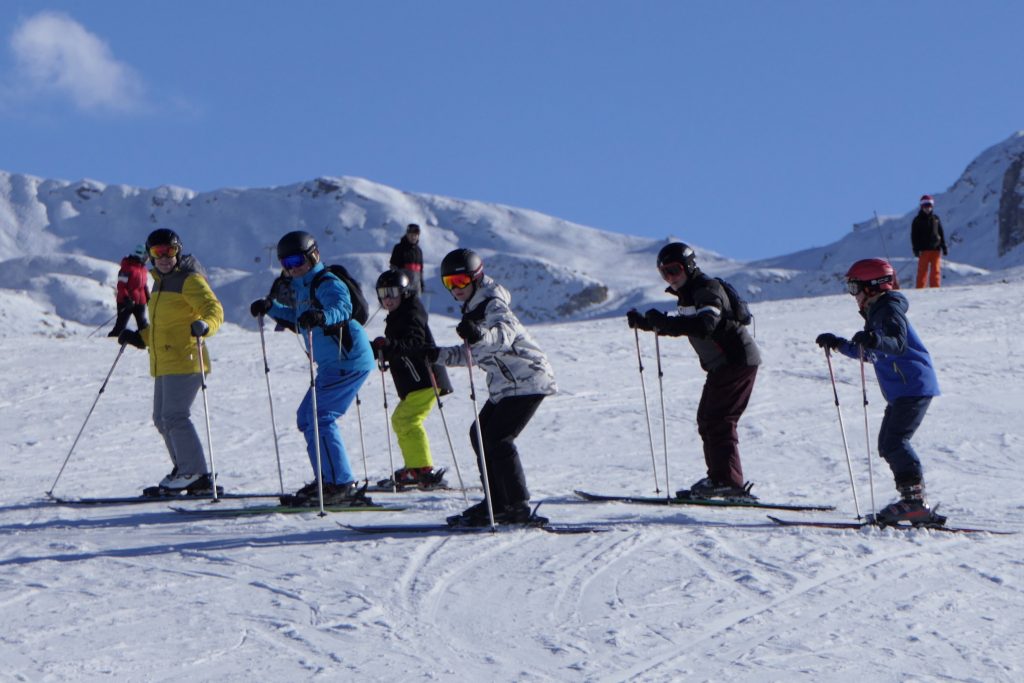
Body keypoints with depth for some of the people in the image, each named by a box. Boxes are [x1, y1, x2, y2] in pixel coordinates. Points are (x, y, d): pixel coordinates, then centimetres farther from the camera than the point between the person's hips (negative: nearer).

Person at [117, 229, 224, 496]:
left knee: (175, 416, -15)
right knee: (162, 419, 11)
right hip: (164, 364, 10)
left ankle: (195, 476, -13)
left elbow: (214, 309, -20)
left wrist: (204, 325, -40)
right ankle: (185, 472, 17)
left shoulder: (190, 280, -8)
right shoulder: (161, 282, 20)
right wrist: (140, 337, 23)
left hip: (184, 361, -10)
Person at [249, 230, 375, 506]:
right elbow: (298, 319, 33)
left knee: (319, 416, -16)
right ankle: (329, 479, 21)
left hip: (349, 360, -11)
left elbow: (342, 308, -36)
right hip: (333, 364, 11)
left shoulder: (327, 283, -15)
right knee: (306, 418, 16)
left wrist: (321, 316, -55)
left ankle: (339, 483, -16)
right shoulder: (301, 287, 14)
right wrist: (271, 307, 21)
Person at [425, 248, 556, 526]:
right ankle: (496, 503, 19)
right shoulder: (472, 308, 14)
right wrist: (440, 355, 15)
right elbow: (473, 353, 25)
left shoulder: (494, 306, -17)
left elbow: (504, 333, -39)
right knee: (481, 434, 12)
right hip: (504, 386, 11)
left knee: (498, 440, -16)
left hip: (528, 381, -11)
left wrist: (479, 335, -59)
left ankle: (518, 508, -13)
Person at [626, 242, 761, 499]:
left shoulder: (707, 289, -16)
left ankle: (729, 480, -17)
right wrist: (644, 323, 14)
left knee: (717, 420, -14)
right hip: (722, 365, 10)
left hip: (737, 360, -10)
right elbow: (681, 327, 26)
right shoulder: (689, 294, 15)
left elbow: (705, 325, -34)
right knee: (707, 419, 12)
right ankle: (718, 478, 15)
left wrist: (664, 322, -37)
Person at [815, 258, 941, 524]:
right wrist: (837, 343, 32)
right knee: (887, 444, 9)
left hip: (915, 387, -11)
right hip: (900, 392, 11)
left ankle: (914, 500, -23)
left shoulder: (890, 310, -10)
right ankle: (912, 500, 8)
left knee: (895, 441, -18)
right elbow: (869, 354, 33)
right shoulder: (875, 314, 21)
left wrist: (874, 340, -45)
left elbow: (898, 343, -28)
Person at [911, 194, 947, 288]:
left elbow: (941, 234, 16)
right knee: (922, 270, -4)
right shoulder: (917, 220, 4)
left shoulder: (935, 219, 12)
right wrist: (916, 249, -9)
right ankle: (920, 289, -3)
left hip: (935, 249, 3)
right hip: (924, 249, -3)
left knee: (936, 270, 0)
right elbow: (914, 236, 1)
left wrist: (944, 247, 10)